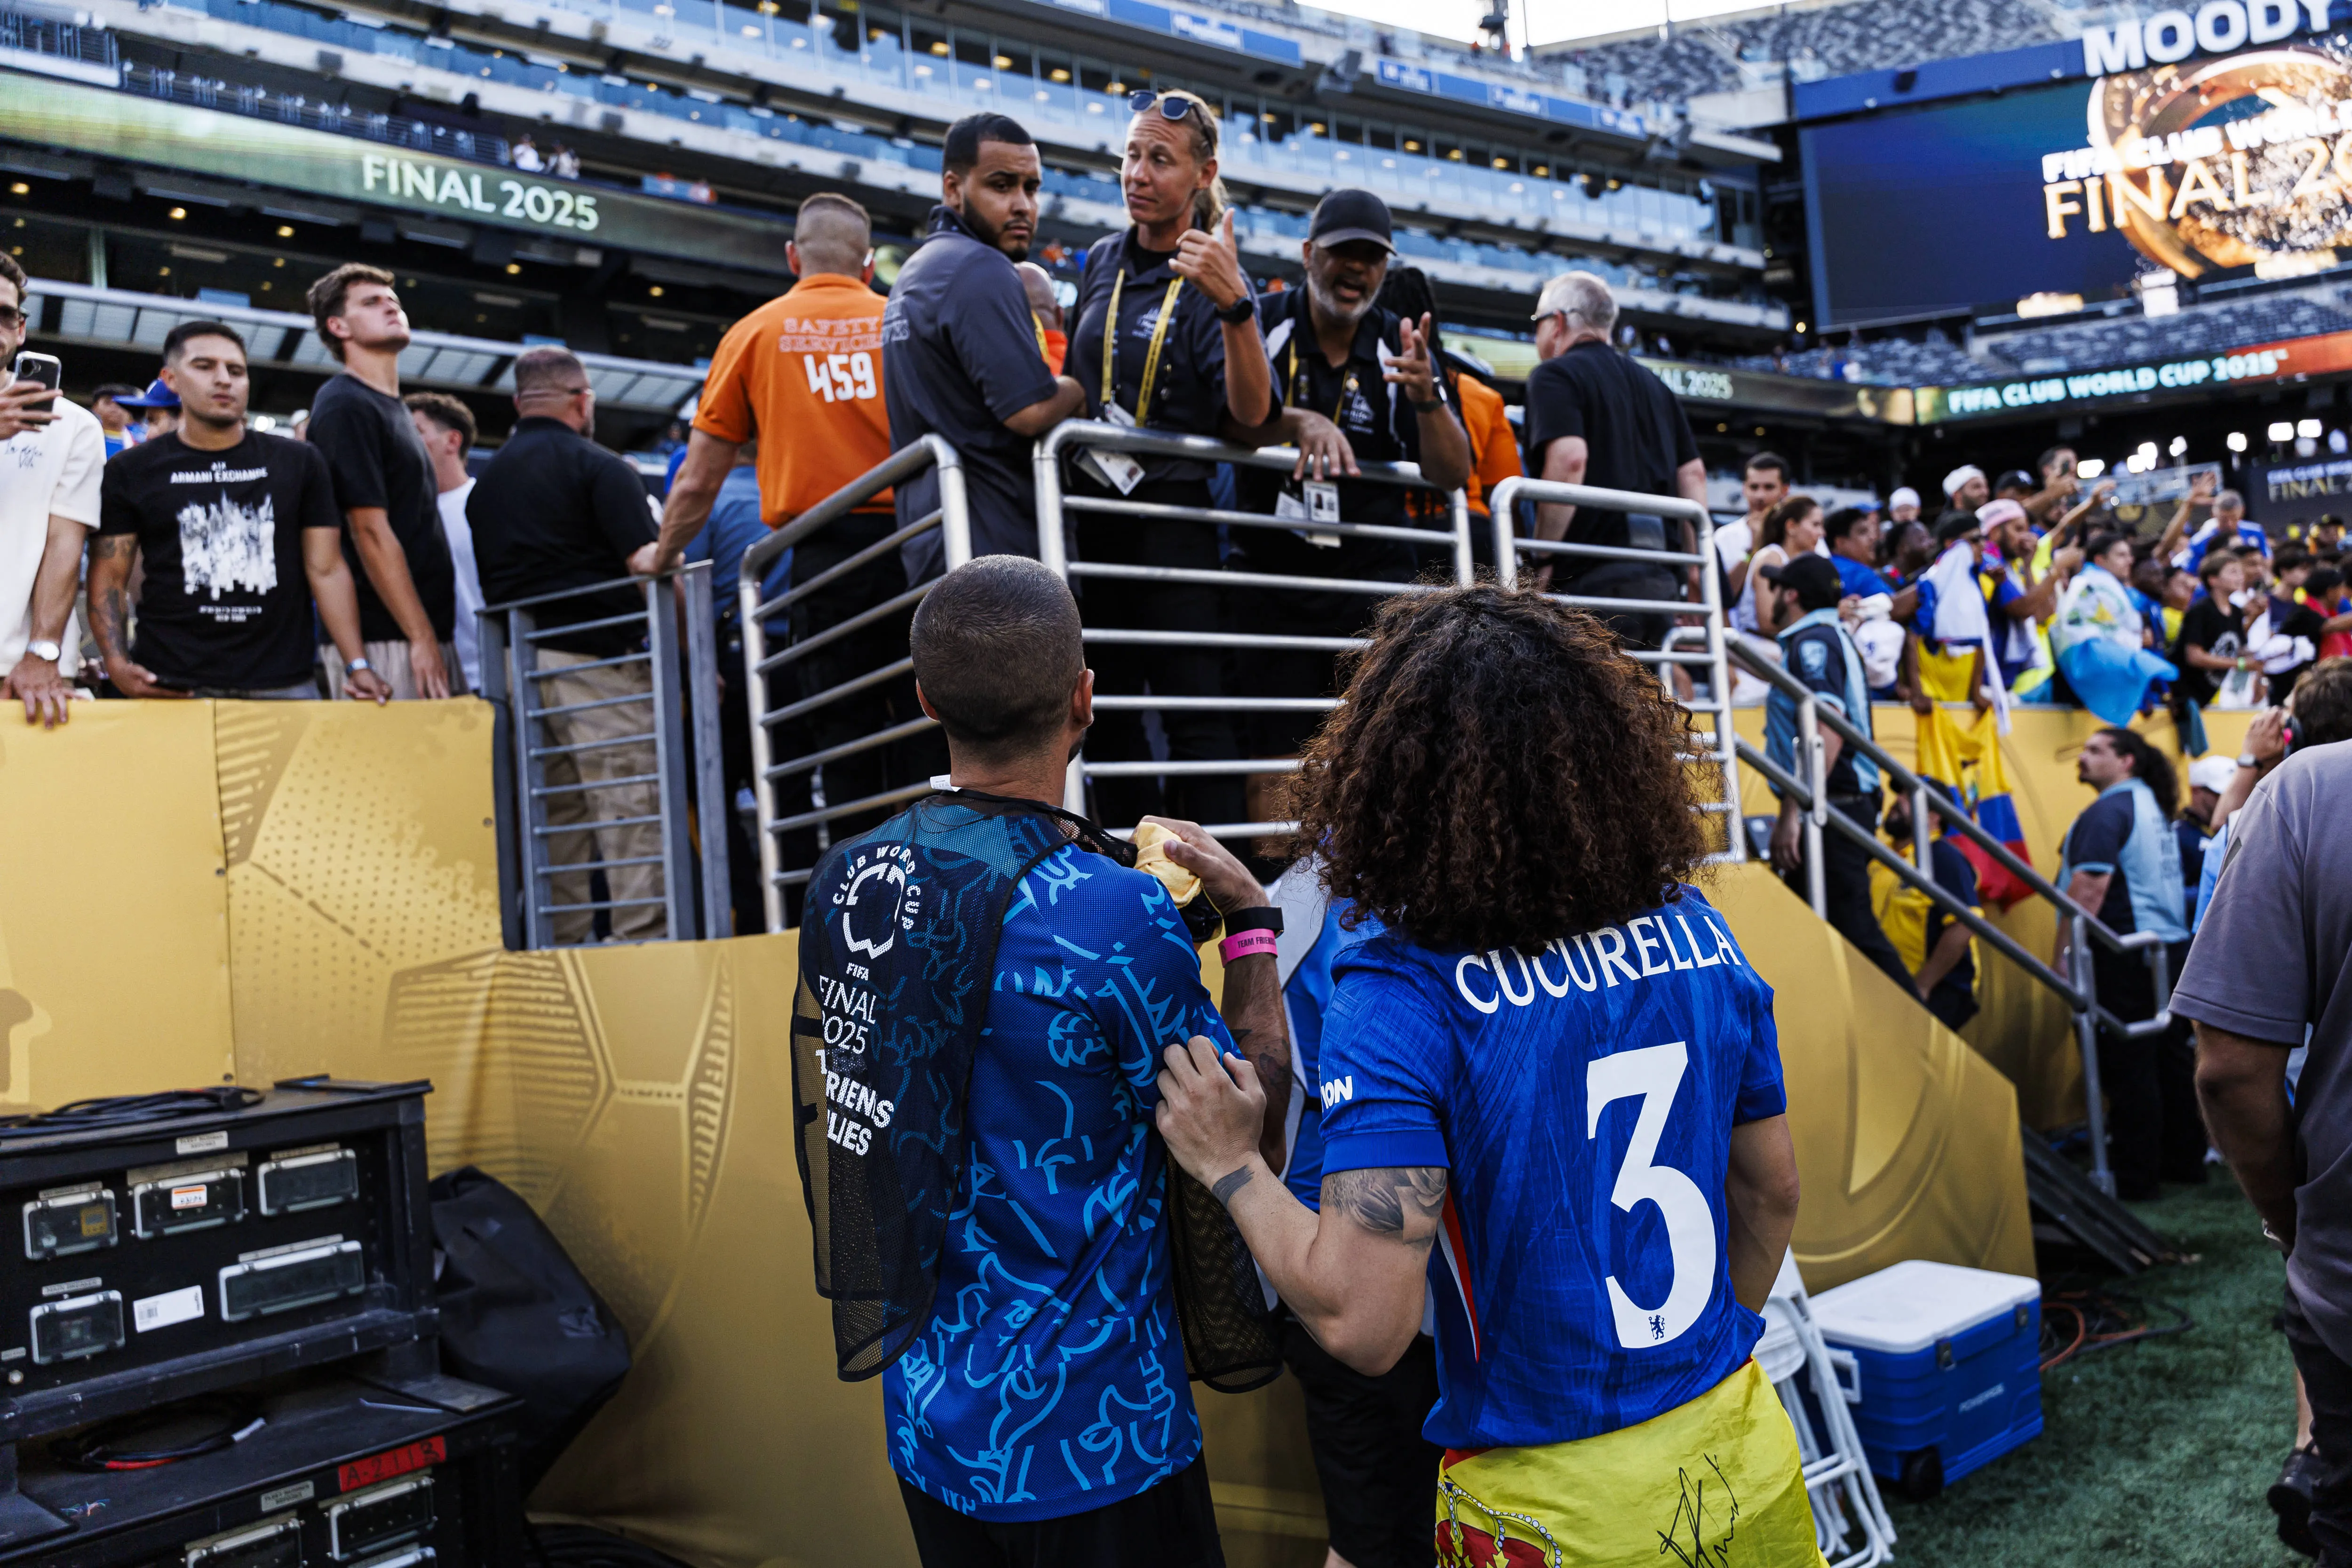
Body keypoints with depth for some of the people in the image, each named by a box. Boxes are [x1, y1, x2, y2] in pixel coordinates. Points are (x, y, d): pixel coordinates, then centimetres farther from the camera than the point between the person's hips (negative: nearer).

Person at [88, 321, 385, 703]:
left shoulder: (299, 464, 10)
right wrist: (118, 664, -10)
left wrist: (358, 665, -7)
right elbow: (109, 579, 7)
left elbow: (326, 570, 5)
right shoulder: (131, 472, 9)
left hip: (285, 685, 1)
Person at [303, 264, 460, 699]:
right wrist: (423, 638, -19)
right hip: (384, 639, -9)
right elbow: (371, 532, -15)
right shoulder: (347, 406, -7)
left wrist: (434, 634, 15)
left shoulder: (394, 407, 21)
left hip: (426, 631, 9)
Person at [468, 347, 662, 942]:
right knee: (634, 815, -7)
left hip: (520, 667, 7)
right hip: (597, 658, -7)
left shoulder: (485, 482, 16)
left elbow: (486, 586, 18)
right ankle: (645, 940, -10)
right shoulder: (600, 468, -4)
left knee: (555, 827, 10)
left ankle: (563, 952, 12)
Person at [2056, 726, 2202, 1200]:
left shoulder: (2107, 812, -13)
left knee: (2128, 1069, -4)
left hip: (2126, 956, -9)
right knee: (2170, 1062, 15)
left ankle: (2134, 1176, 1)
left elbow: (2089, 890, -20)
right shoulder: (2154, 807, 17)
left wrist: (2063, 954, -18)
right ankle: (2185, 1160, 24)